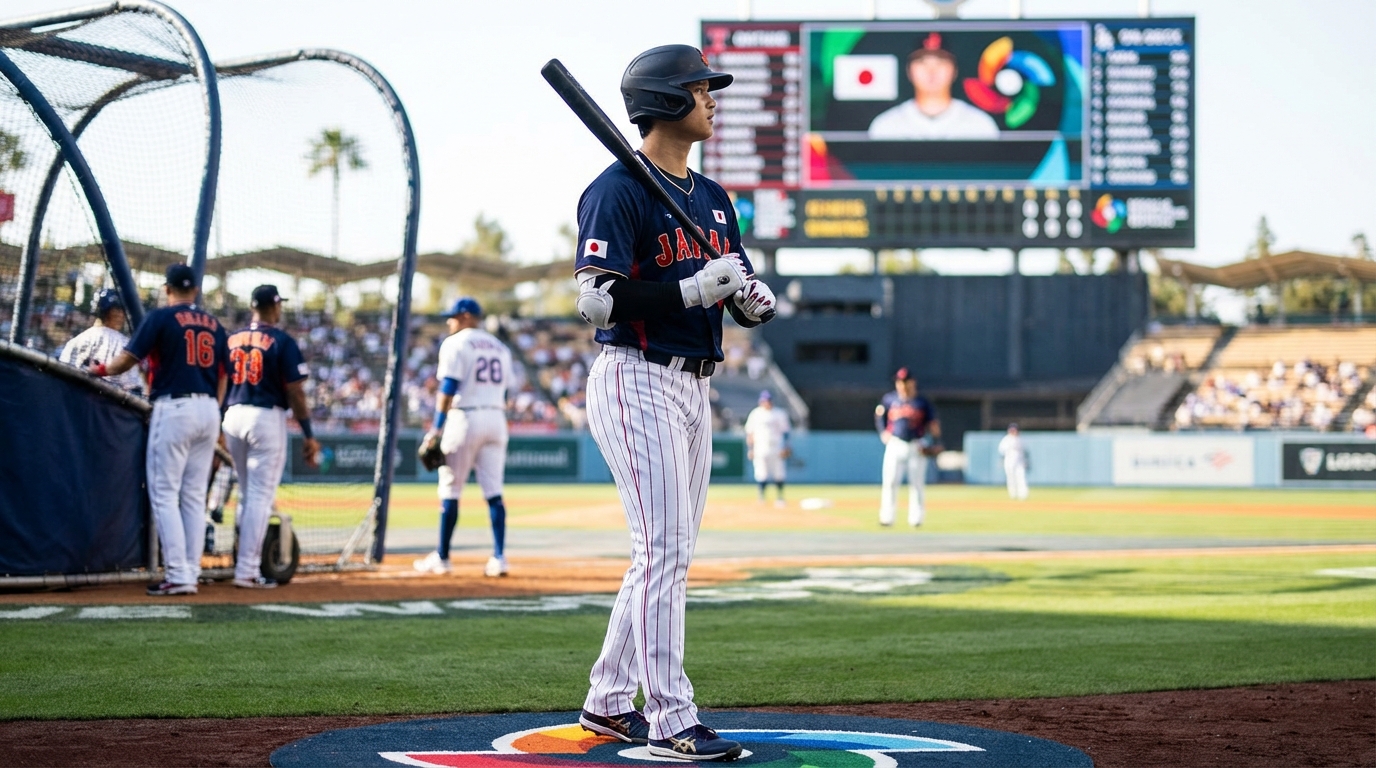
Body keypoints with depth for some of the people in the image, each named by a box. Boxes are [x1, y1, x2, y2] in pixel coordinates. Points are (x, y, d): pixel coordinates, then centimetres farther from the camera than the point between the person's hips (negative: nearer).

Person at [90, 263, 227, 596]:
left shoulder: (161, 317, -3)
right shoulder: (214, 324, 13)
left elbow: (129, 359, -7)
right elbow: (222, 376, 15)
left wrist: (101, 369, 11)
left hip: (174, 408, -6)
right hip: (208, 411, 6)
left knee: (164, 493, -3)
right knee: (194, 496, 10)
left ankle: (179, 576, -11)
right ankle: (192, 573, 8)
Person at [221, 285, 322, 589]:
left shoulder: (230, 340, 9)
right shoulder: (282, 341, -6)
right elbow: (295, 393, -9)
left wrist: (217, 430, 17)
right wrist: (309, 435, -4)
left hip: (233, 416, 6)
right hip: (267, 417, -6)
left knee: (246, 495, 18)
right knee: (261, 496, -3)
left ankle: (247, 562, 21)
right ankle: (247, 571, -7)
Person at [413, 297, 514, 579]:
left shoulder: (456, 343, -3)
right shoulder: (500, 347, 17)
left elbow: (448, 389, -11)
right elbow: (502, 388, 16)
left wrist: (437, 428, -11)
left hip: (465, 417, -6)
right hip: (496, 418, 6)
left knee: (450, 490, 2)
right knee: (493, 491, 3)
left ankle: (441, 558, 6)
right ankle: (499, 558, -5)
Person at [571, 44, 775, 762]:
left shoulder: (712, 198, 16)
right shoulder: (617, 191, -10)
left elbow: (749, 304, 16)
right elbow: (596, 299, -19)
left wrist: (751, 293, -8)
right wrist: (692, 290, -23)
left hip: (693, 387, 9)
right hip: (636, 381, -9)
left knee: (668, 553, 12)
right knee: (663, 549, -12)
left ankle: (607, 703, 21)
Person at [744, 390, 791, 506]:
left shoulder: (779, 414, 6)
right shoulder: (755, 414, 6)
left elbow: (784, 431, 6)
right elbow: (749, 433, 8)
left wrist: (785, 449, -2)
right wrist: (750, 449, 1)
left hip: (776, 448, 0)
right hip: (760, 448, 0)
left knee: (778, 474, -1)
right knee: (761, 474, -5)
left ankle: (780, 497, 6)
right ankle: (761, 496, 4)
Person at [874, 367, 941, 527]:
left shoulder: (922, 403, 1)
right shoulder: (889, 399, 5)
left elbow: (933, 424, 3)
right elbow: (879, 415, 19)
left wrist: (932, 443, -9)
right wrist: (883, 433, 5)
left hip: (916, 447, -1)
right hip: (895, 446, 1)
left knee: (916, 484, 1)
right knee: (890, 482, -6)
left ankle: (915, 518, 7)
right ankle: (886, 517, -5)